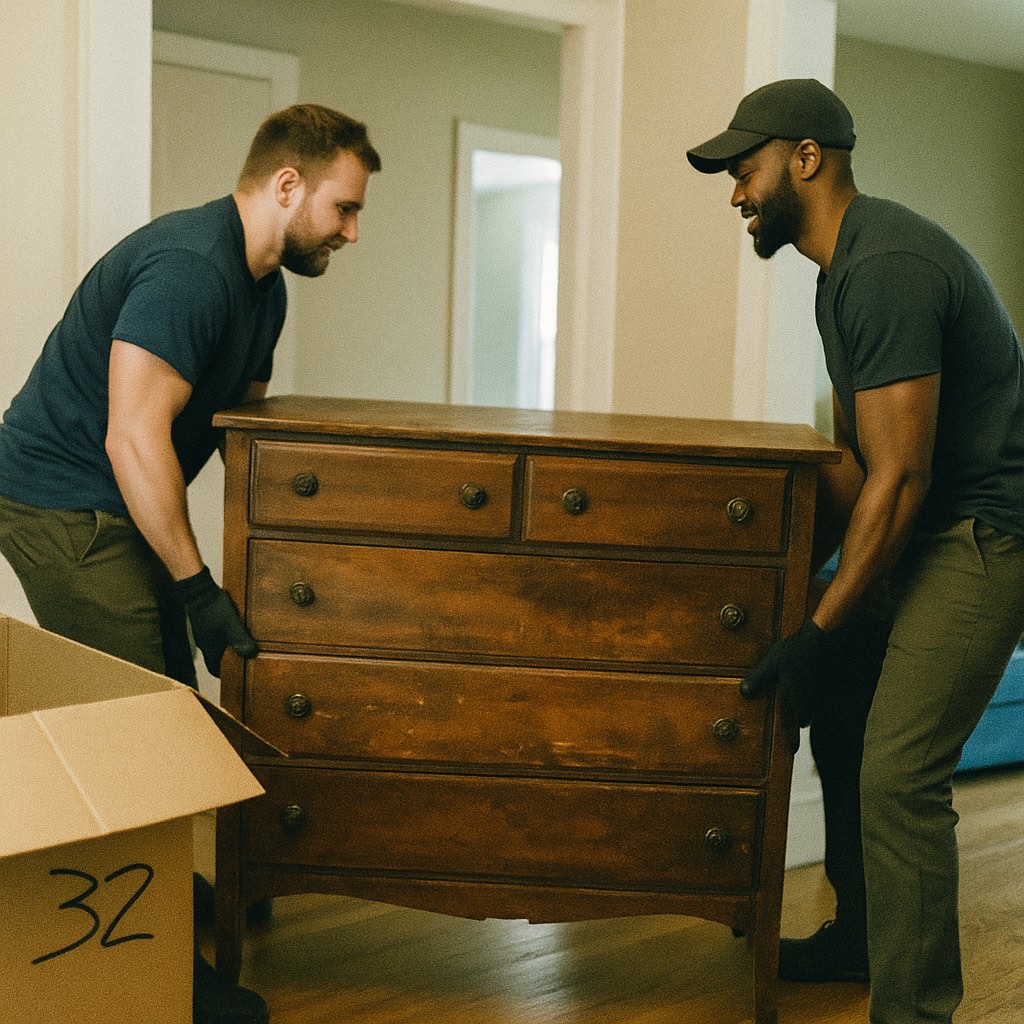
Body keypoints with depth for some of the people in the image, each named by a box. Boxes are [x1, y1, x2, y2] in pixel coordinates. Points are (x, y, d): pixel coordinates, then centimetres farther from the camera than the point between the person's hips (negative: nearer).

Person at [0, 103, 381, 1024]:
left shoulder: (264, 285, 10)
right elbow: (134, 439, -27)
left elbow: (244, 414, 18)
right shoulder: (189, 266, -22)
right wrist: (199, 589, -23)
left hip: (118, 509, 10)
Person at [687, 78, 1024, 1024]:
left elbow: (897, 477, -25)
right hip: (926, 528, 10)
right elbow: (854, 456, 16)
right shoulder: (846, 270, 12)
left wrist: (821, 633, -20)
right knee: (843, 723, 15)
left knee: (899, 776, -12)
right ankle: (858, 939, 33)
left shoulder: (886, 269, -22)